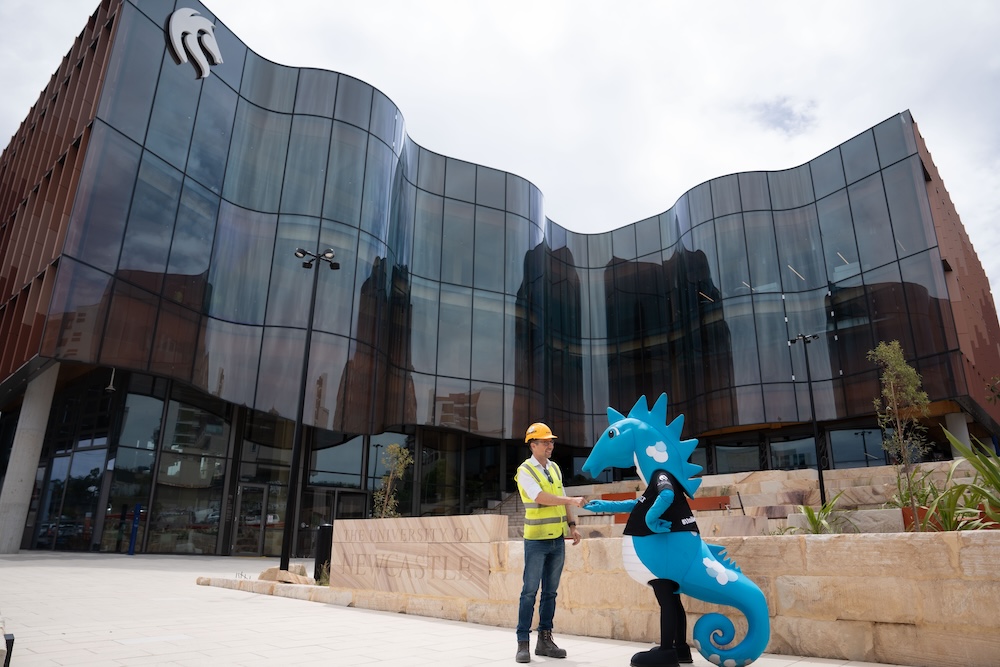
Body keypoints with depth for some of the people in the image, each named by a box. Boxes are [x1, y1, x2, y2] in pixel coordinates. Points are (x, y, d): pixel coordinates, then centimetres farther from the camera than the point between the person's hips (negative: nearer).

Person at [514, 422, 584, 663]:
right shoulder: (525, 471, -9)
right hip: (536, 540, -6)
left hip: (558, 539, 6)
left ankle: (545, 639, 18)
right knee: (530, 591, -3)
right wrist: (572, 500, -25)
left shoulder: (555, 468, 12)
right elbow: (541, 498, -22)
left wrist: (571, 525, 9)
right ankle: (523, 642, 4)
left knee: (550, 591, 10)